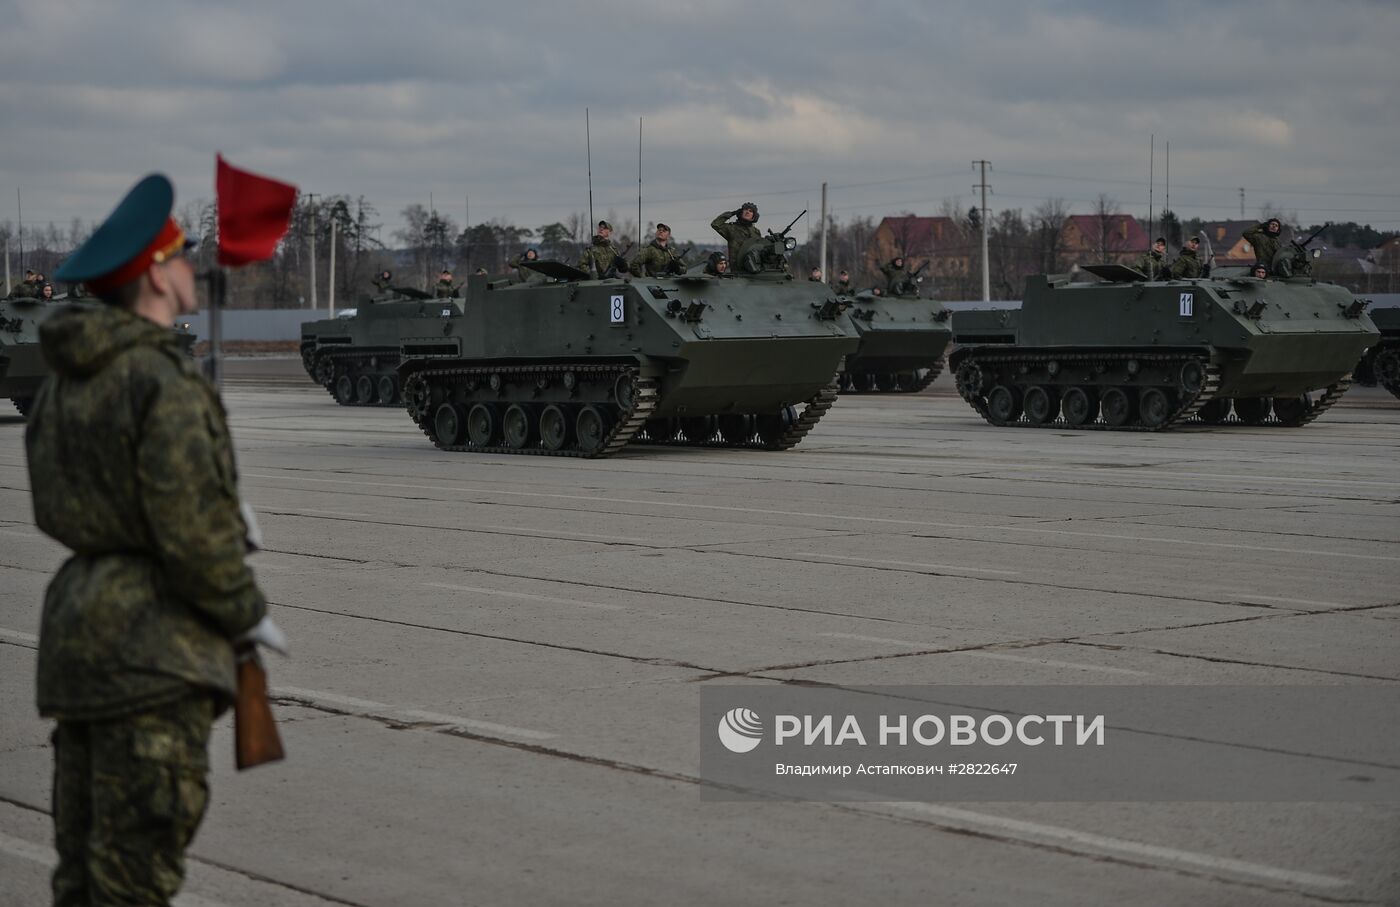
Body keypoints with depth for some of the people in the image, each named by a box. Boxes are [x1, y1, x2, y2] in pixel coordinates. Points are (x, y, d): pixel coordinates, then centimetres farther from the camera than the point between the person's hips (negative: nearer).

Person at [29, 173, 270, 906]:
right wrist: (248, 612, -4)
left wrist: (226, 522, 18)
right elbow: (192, 535, -21)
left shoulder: (65, 380, 12)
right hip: (153, 647, -9)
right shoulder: (165, 382, -17)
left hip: (77, 628, 9)